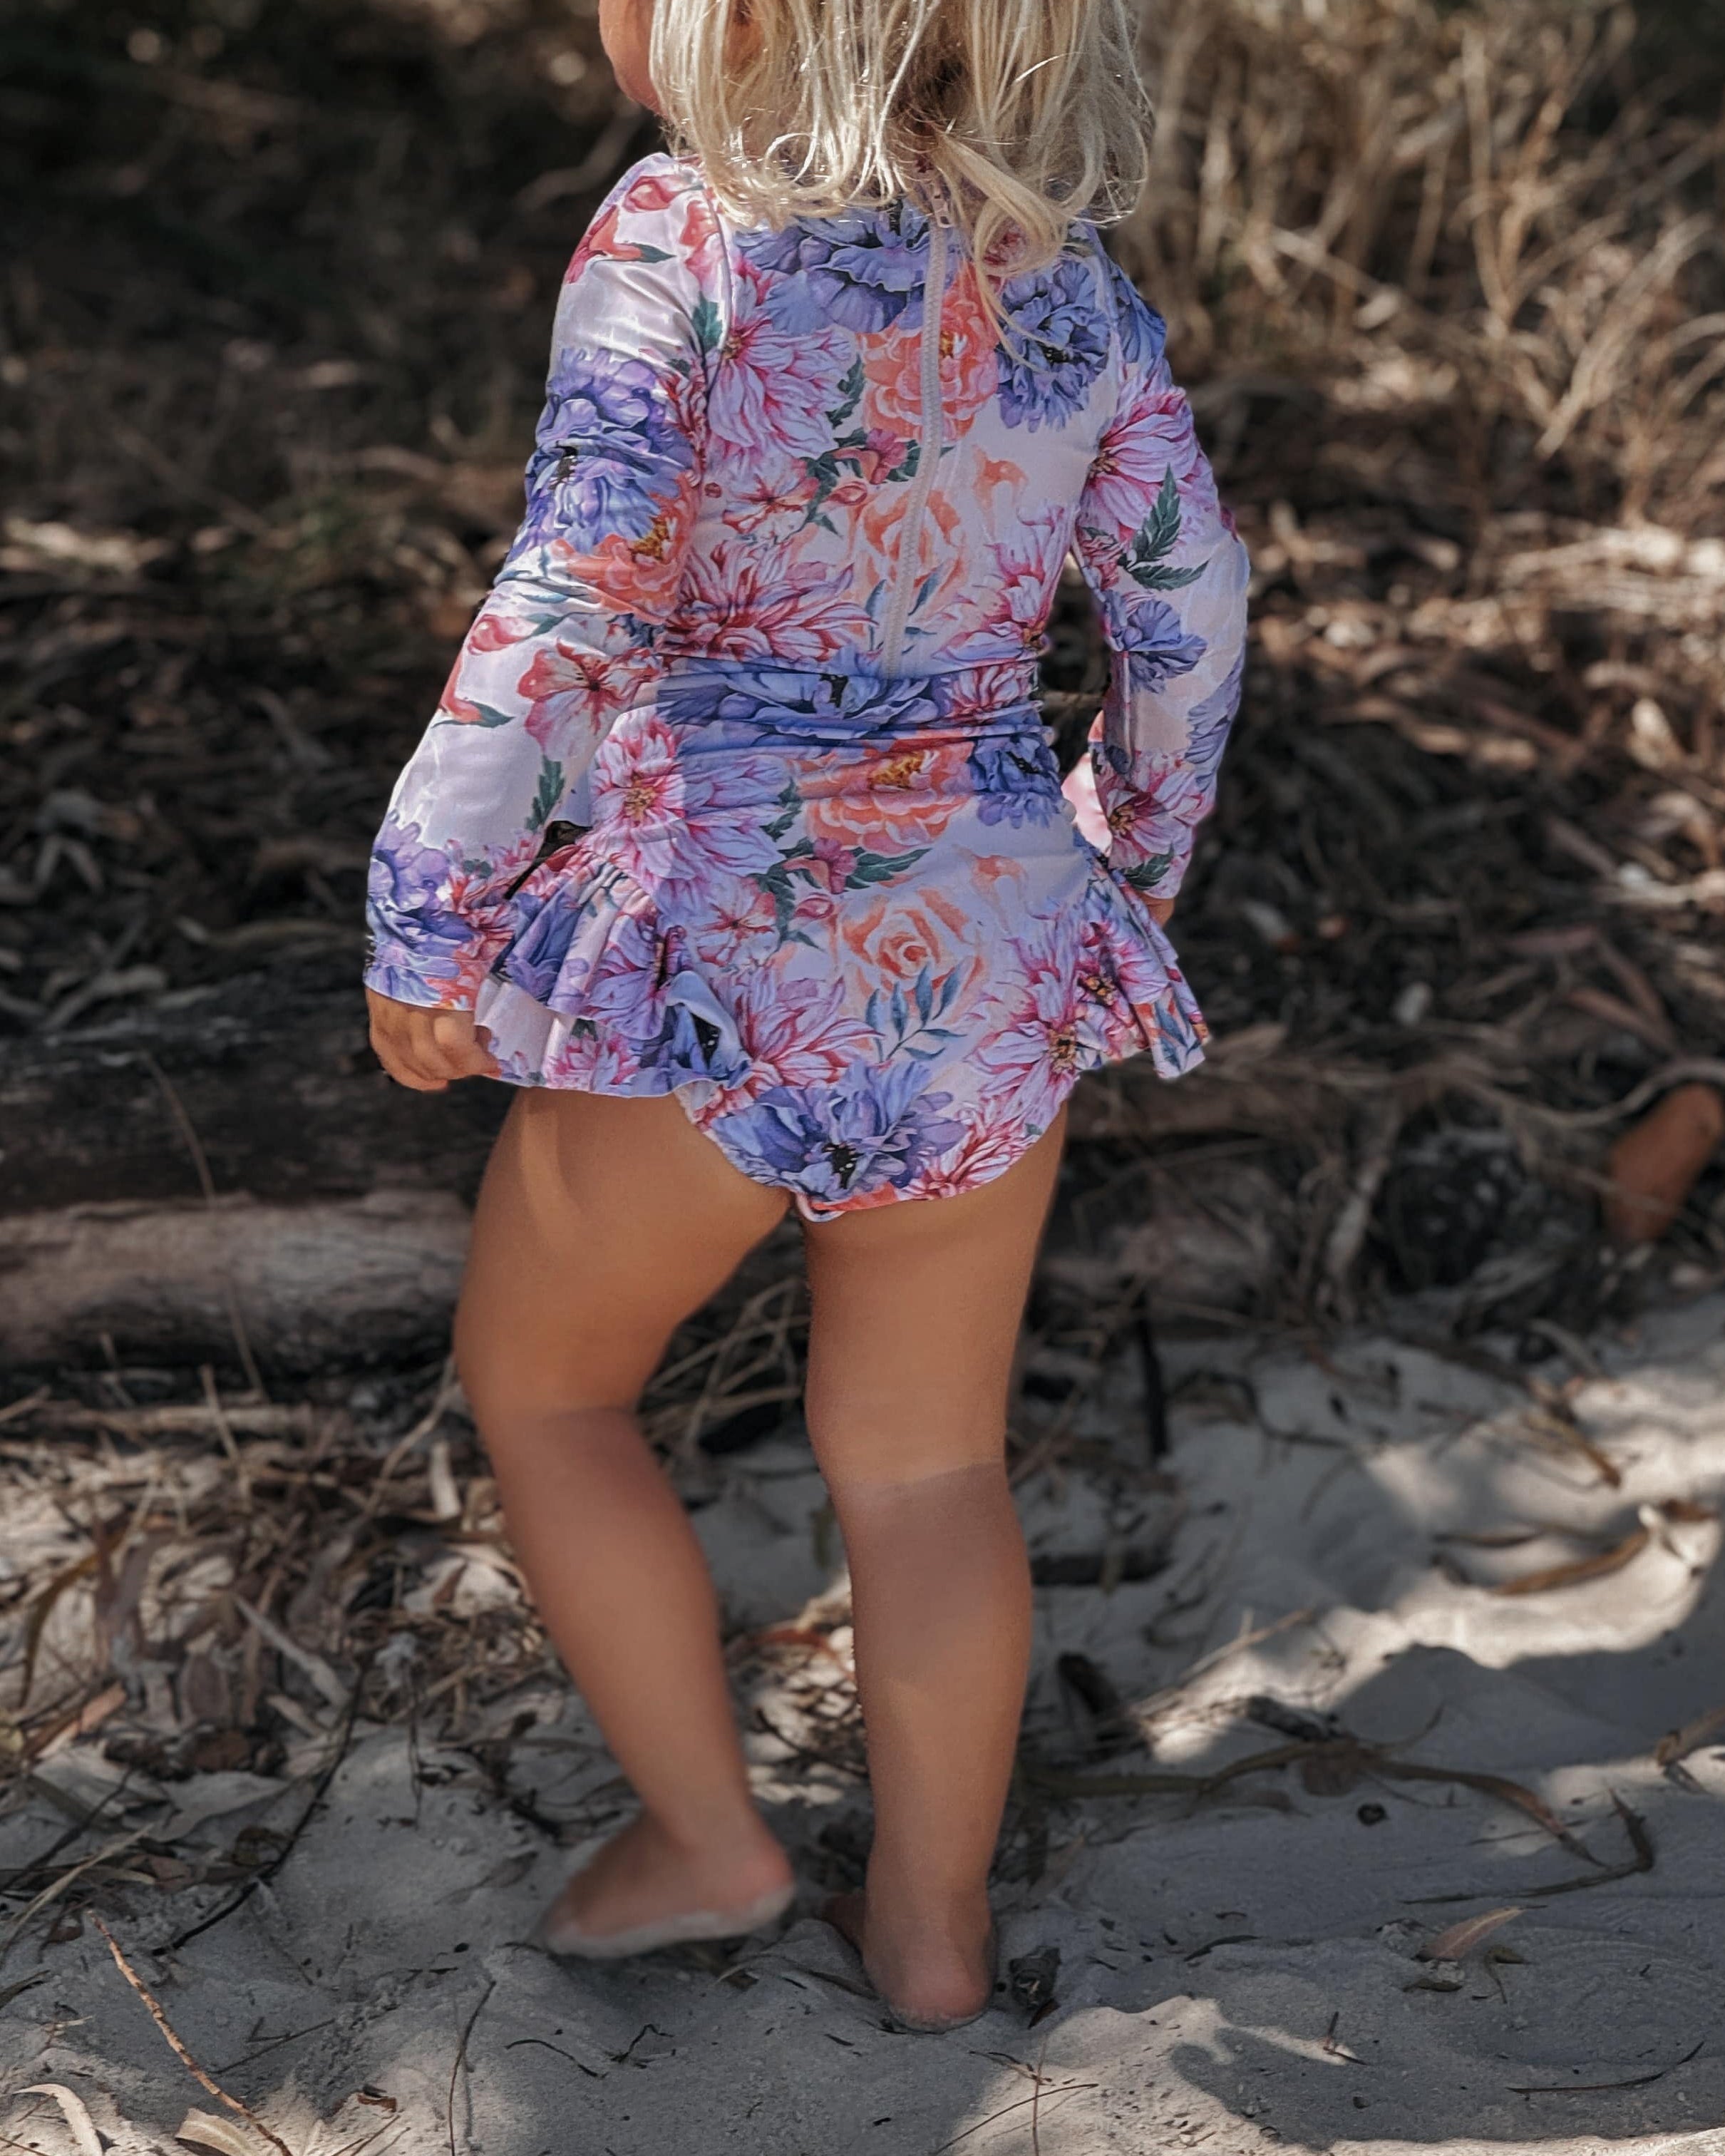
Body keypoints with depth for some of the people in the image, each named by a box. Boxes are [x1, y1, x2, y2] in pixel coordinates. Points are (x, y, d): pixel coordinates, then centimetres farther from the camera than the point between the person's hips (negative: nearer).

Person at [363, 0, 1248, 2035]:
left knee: (539, 1375, 19)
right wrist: (1130, 860, 24)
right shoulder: (1074, 279, 3)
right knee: (927, 1458, 18)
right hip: (989, 950, 5)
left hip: (708, 933, -5)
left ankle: (703, 1830, 24)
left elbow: (569, 610, -18)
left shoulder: (681, 235, -13)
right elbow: (1191, 607, 9)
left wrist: (427, 927, -10)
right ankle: (933, 1921, 29)